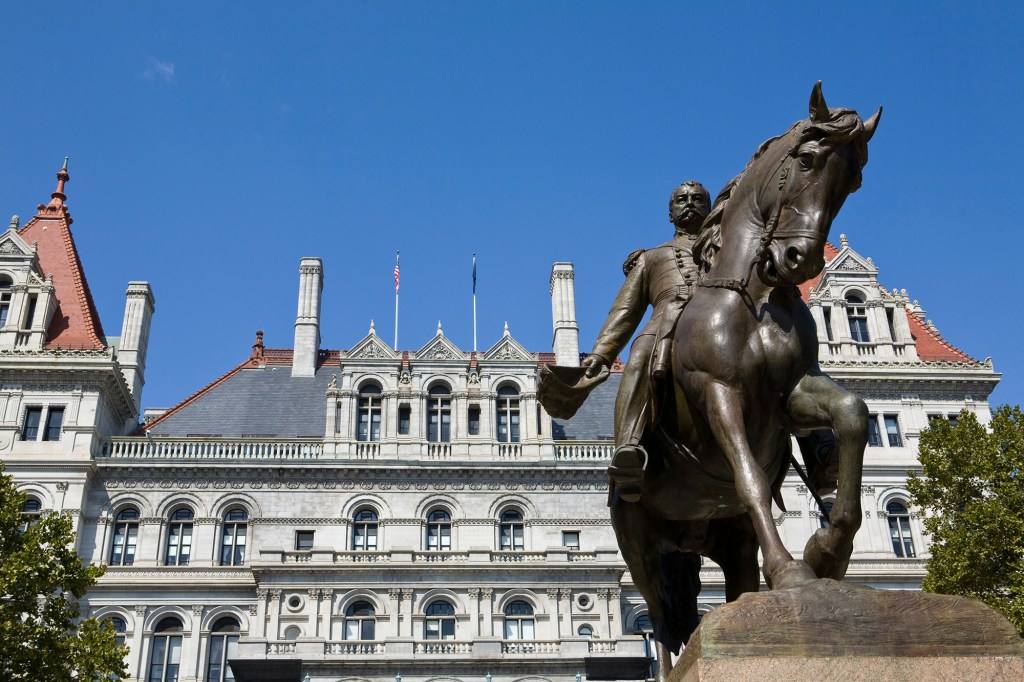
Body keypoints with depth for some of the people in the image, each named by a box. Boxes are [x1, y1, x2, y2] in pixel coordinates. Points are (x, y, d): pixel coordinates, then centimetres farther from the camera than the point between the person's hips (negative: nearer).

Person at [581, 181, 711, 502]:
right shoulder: (650, 258, 39)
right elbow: (625, 311, 26)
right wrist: (600, 354, 9)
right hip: (667, 316, 0)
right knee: (641, 361, -37)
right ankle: (628, 452, -55)